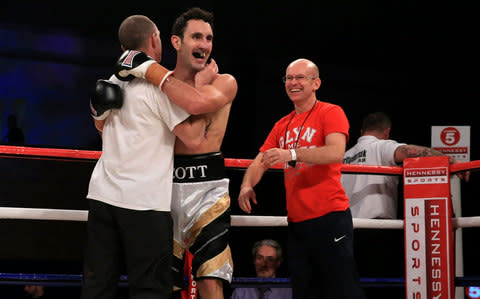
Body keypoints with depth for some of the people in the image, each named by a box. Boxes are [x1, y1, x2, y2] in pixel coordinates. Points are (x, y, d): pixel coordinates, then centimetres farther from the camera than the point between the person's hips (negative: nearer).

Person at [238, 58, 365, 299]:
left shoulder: (331, 113, -2)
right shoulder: (282, 125, 18)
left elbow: (335, 153, -19)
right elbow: (260, 161, 16)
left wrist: (292, 154, -30)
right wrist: (247, 184, -6)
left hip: (329, 217, -7)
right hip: (296, 222, 7)